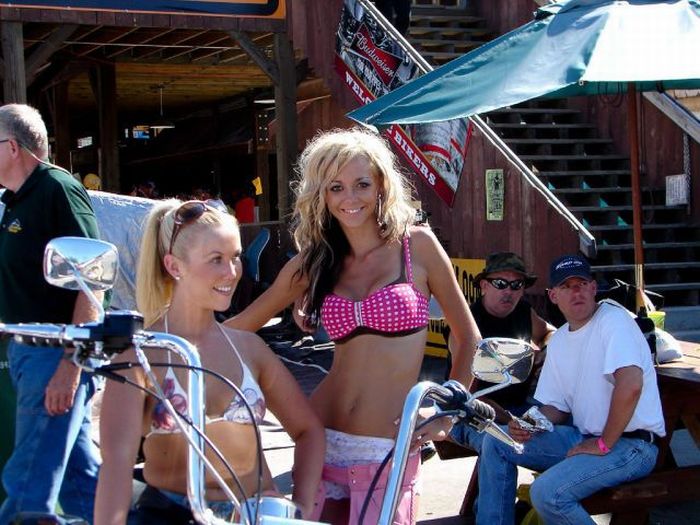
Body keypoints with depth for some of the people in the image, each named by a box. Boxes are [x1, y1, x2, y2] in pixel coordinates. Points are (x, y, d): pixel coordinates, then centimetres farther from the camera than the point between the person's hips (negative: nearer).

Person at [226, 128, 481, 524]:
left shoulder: (417, 245, -2)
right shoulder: (313, 262, 6)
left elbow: (468, 337, 3)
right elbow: (241, 325, 14)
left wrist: (447, 418, 0)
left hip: (391, 450, -3)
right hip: (323, 442, 3)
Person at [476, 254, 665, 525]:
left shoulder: (612, 320, -14)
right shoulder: (558, 341, 12)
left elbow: (631, 383, -28)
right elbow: (557, 406, 18)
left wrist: (604, 444, -20)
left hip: (630, 443, -8)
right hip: (584, 436, 9)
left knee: (547, 493, -28)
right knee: (495, 443, 5)